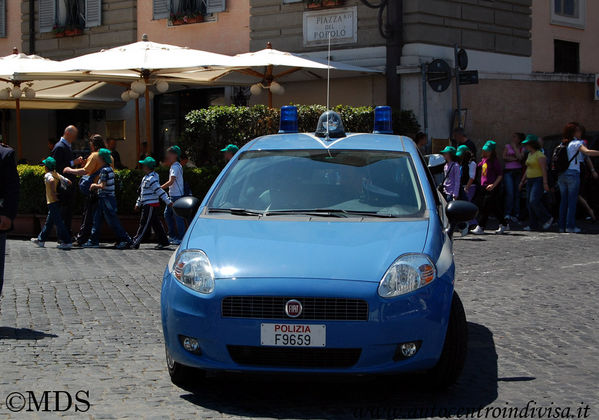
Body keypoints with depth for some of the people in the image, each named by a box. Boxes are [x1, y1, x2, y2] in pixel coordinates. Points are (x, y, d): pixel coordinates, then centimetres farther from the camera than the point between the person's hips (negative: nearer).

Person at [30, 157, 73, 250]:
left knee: (58, 222, -8)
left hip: (53, 202, -9)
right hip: (57, 201, 9)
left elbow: (52, 180, -34)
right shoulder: (57, 175, 12)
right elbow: (68, 182, 10)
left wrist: (53, 193, -27)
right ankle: (41, 240, 28)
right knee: (48, 222, 18)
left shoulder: (48, 175, -11)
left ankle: (67, 242, -11)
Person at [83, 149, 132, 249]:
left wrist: (95, 185, -4)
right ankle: (94, 241, 17)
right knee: (97, 219, 13)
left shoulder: (104, 170, -17)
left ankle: (125, 240, -6)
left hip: (106, 198, -10)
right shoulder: (110, 169, 12)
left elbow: (103, 186, -21)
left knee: (113, 221, -7)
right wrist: (95, 185, 14)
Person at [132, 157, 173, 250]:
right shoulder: (146, 178, 15)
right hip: (147, 205, 10)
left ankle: (136, 242, 0)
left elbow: (160, 191, -22)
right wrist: (138, 203, 28)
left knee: (144, 224, -4)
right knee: (156, 224, 10)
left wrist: (168, 201, -24)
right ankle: (164, 241, 13)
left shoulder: (152, 179, -18)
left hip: (151, 206, -10)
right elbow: (142, 192, 24)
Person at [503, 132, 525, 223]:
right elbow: (504, 158, 1)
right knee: (510, 193, -13)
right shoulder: (507, 146, 13)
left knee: (517, 193, -1)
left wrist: (514, 147, -1)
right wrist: (515, 159, -5)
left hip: (518, 171, 1)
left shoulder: (522, 148, 11)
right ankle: (508, 214, -13)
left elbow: (520, 157, -8)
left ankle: (516, 215, 2)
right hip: (508, 171, -1)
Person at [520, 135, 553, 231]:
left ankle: (547, 219, -3)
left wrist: (545, 183, -22)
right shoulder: (530, 154, 15)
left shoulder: (540, 155, -12)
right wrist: (522, 181, 21)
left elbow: (544, 170, -17)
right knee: (529, 202, 4)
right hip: (530, 180, 9)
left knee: (534, 201, -19)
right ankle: (533, 225, 6)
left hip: (539, 180, -9)